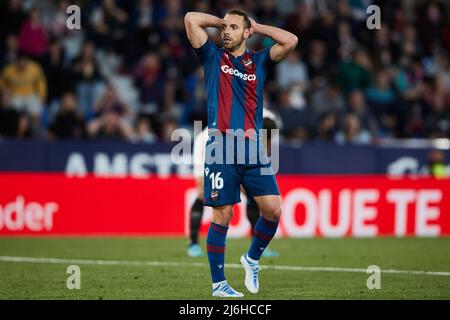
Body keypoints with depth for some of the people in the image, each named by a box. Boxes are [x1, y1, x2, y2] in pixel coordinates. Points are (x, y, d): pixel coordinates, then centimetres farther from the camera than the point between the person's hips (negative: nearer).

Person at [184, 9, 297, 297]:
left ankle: (252, 259, 21)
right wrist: (220, 21, 13)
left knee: (273, 209, -5)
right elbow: (191, 19, 0)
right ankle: (218, 283, 6)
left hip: (252, 148, 2)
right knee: (222, 215, -3)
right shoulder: (213, 58, 9)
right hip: (221, 147, -2)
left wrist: (257, 27, 11)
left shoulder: (259, 61, 14)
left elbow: (290, 41, 0)